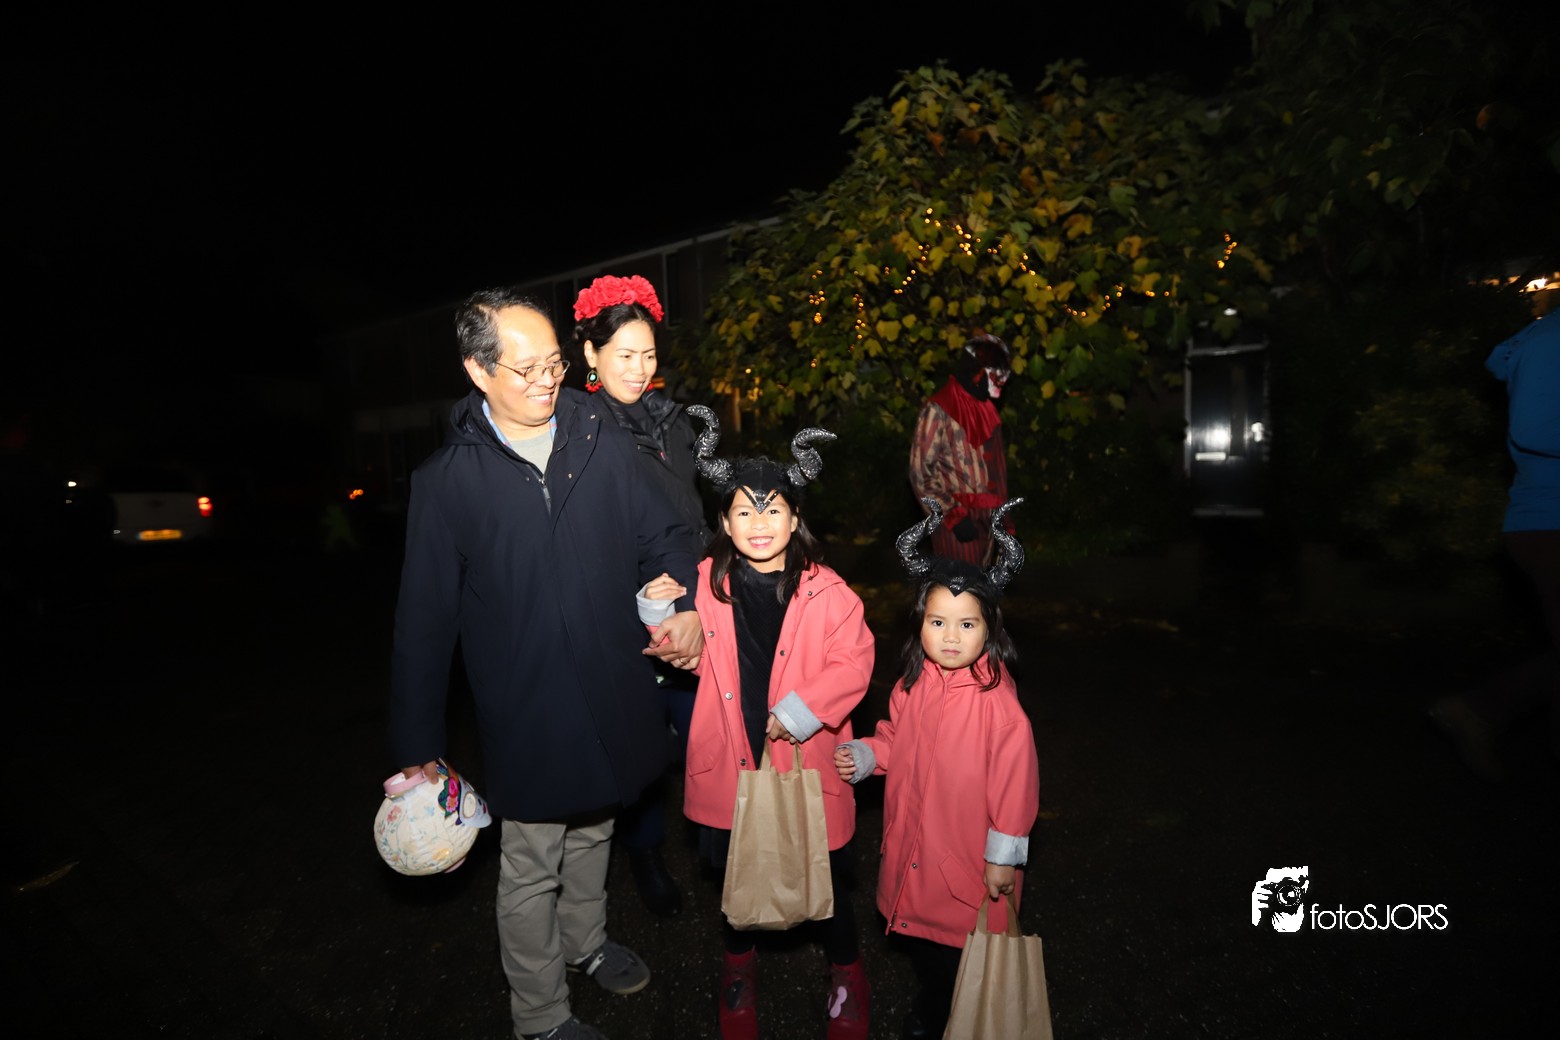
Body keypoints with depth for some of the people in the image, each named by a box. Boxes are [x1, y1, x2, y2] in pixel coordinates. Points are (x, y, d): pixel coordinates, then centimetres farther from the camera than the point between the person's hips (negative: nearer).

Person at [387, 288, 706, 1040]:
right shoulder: (447, 478, -9)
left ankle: (585, 942, 54)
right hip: (525, 714, -3)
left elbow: (662, 534, 2)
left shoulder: (604, 440, -4)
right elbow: (424, 619, -6)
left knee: (592, 834, 26)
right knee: (531, 871, 15)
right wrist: (418, 744, -2)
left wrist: (687, 604, -18)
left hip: (612, 695, 3)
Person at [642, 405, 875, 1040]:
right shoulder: (705, 583, -5)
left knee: (822, 876, 14)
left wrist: (800, 711, -20)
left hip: (806, 764, -2)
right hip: (730, 764, 2)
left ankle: (845, 971, 43)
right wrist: (658, 614, -12)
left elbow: (853, 662, -11)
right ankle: (739, 962, 50)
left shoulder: (825, 591, -11)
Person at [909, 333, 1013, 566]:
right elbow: (920, 472, -16)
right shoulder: (938, 409, -15)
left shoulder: (985, 405, 12)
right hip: (956, 519, -7)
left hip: (985, 516, 8)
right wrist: (953, 515, -18)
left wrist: (1000, 509, 15)